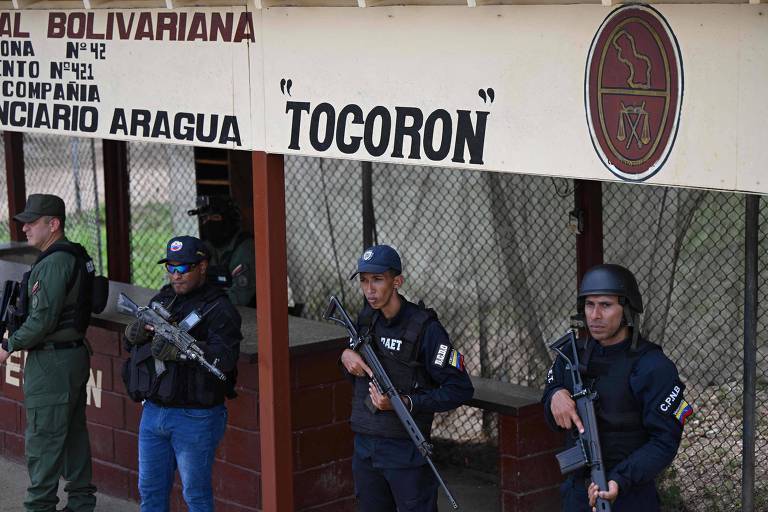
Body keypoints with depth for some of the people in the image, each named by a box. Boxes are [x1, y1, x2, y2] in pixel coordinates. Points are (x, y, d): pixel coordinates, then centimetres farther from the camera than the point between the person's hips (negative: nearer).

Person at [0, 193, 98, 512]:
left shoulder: (53, 264, -19)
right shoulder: (76, 257, 11)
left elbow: (42, 320, -23)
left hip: (51, 364, -10)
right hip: (76, 354, 10)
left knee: (43, 441, -3)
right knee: (74, 435, 16)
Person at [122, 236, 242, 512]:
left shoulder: (219, 309, -10)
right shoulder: (162, 299, 13)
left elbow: (225, 357, -24)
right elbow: (129, 344, 16)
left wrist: (179, 350, -34)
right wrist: (135, 331, -8)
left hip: (195, 418, -7)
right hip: (153, 413, 7)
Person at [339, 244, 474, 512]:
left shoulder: (424, 328, -16)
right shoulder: (366, 319, 6)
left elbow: (460, 389, -17)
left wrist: (404, 403, -24)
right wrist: (346, 357, -2)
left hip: (406, 449, -6)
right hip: (364, 447, 7)